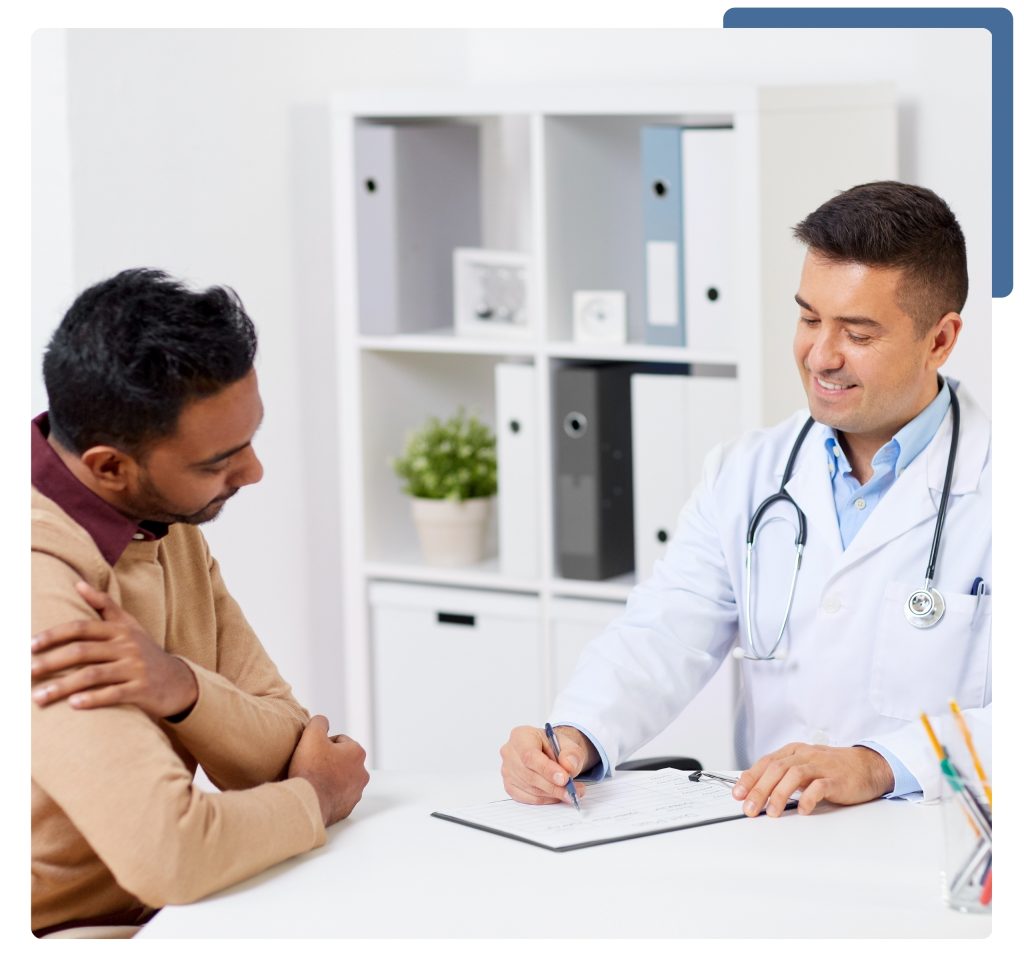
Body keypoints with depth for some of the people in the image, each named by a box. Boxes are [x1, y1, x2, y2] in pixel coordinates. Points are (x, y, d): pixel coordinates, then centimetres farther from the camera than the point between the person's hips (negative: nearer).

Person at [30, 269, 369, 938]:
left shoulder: (169, 524, 3)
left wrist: (181, 688, -21)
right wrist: (318, 795, -11)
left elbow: (283, 751, 1)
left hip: (157, 913, 8)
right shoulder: (40, 582, -25)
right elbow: (167, 855, -32)